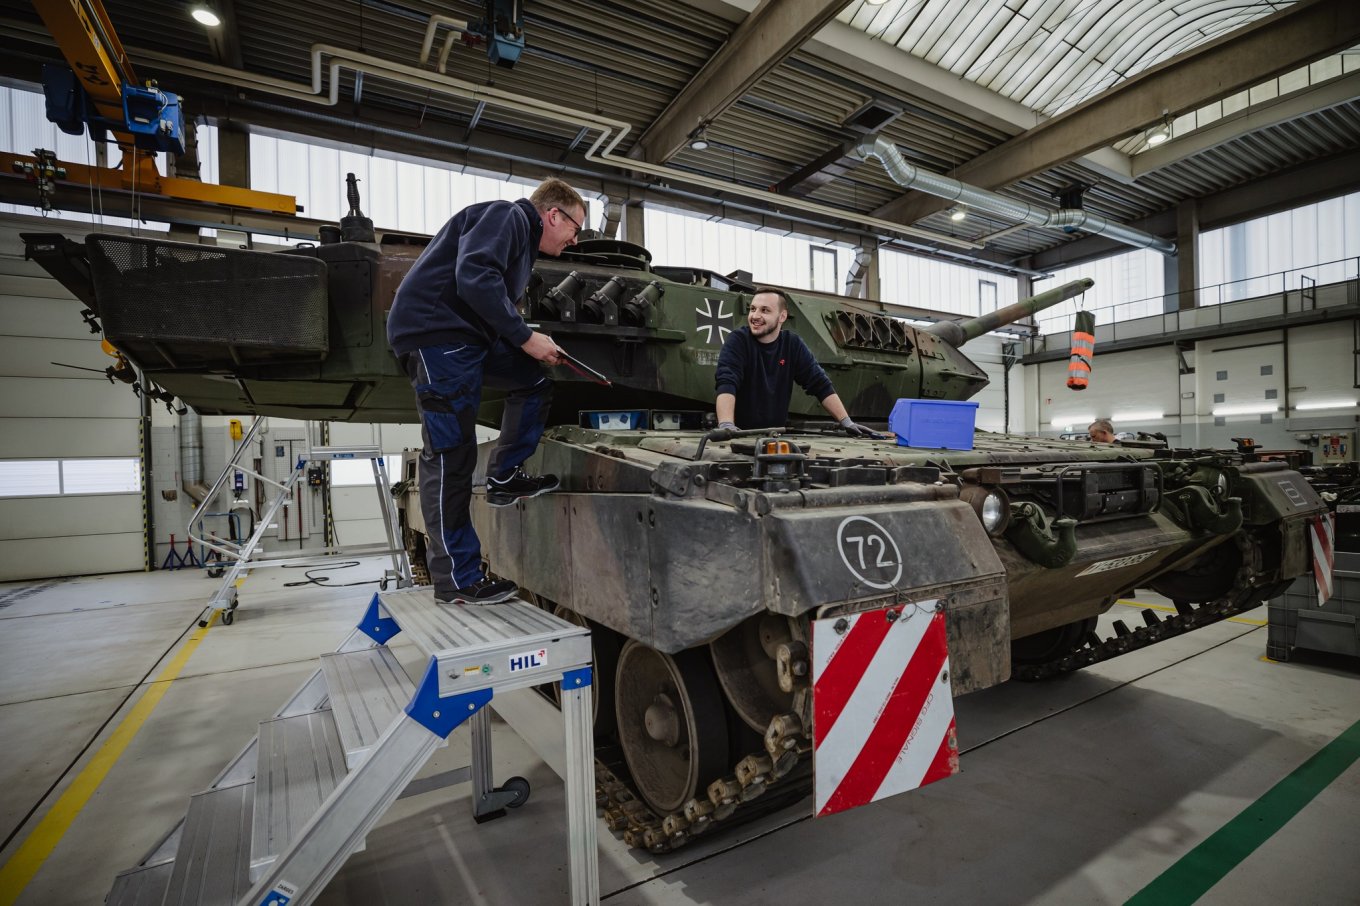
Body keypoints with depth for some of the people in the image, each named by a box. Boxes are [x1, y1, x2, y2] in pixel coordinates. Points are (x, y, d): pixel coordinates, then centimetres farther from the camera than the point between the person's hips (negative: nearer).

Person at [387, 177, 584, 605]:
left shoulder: (524, 242, 24)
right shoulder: (507, 215, -5)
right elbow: (474, 278, -22)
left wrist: (535, 346, 8)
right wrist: (525, 337, -17)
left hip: (465, 335, 10)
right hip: (434, 329, -10)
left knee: (533, 383, 12)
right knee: (450, 456, -9)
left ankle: (503, 478, 14)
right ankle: (457, 581, -2)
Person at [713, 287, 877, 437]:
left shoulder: (793, 344, 1)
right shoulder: (737, 340, -10)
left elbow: (821, 385, 1)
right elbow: (727, 383, -24)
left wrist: (846, 422, -8)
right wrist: (725, 424, -40)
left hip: (776, 433, 2)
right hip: (740, 434, -2)